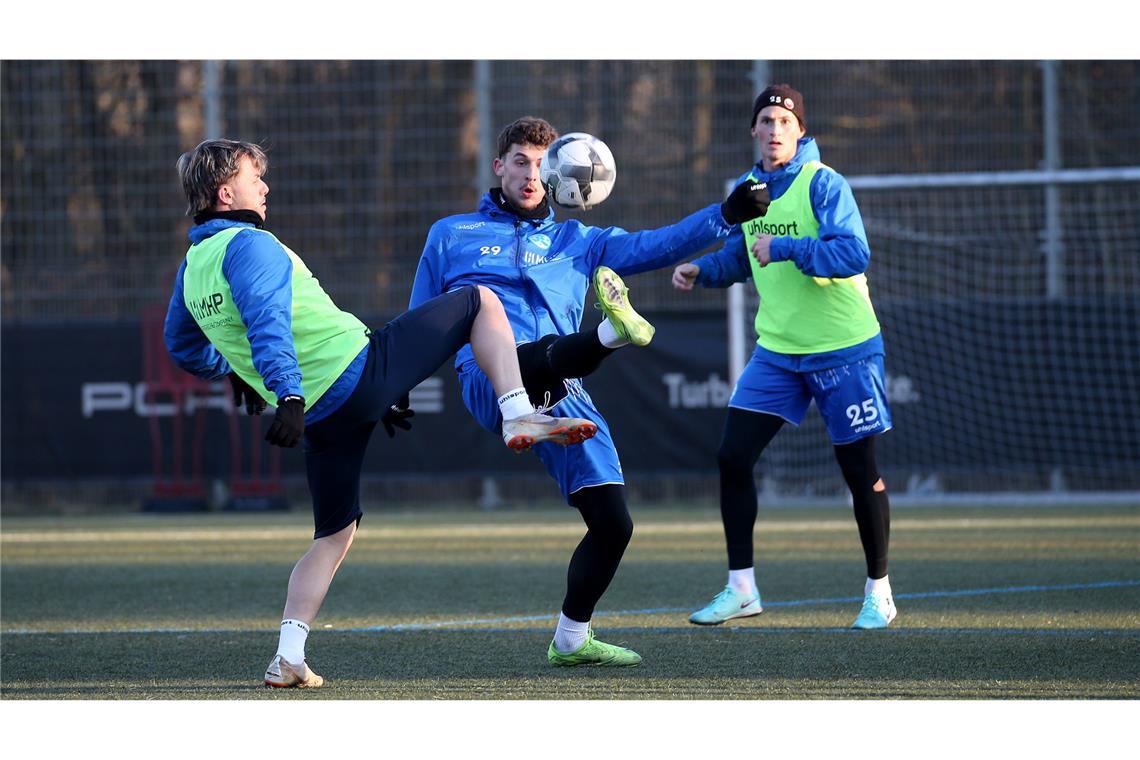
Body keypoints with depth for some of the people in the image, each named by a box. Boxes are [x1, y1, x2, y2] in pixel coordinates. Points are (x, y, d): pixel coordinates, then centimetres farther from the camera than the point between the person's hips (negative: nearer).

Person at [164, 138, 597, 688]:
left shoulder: (192, 268, 14)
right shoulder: (249, 245, -11)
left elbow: (183, 345, 31)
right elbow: (266, 322, -27)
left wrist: (231, 371, 49)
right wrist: (288, 394, -38)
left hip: (322, 416, 8)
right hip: (360, 371, -8)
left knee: (334, 534, 21)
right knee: (479, 301, 5)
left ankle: (288, 657, 7)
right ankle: (519, 418, -9)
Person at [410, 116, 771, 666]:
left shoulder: (576, 243, 25)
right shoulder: (451, 236, 21)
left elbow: (655, 246, 14)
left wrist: (726, 216, 2)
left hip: (565, 399, 4)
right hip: (490, 381, -4)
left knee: (613, 523, -4)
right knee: (540, 354, -40)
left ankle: (572, 639, 12)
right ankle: (611, 333, -73)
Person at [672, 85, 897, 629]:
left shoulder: (822, 184, -15)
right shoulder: (750, 188, 5)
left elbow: (854, 253, -26)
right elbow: (740, 256, 18)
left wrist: (784, 248, -33)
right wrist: (700, 270, -1)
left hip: (843, 349, -6)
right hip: (776, 350, 6)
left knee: (859, 470, 1)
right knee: (732, 458, -3)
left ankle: (878, 593, 16)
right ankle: (741, 589, 6)